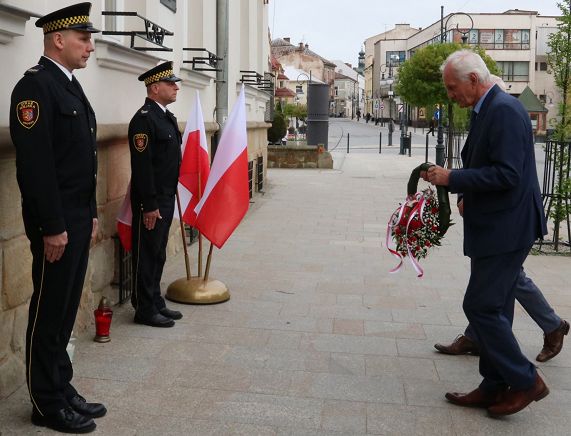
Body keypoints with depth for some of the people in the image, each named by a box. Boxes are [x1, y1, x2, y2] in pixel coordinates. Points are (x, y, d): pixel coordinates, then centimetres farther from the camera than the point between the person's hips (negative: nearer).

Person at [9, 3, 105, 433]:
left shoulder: (70, 85, 15)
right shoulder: (35, 84, -13)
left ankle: (62, 388, 28)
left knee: (66, 309, 15)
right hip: (56, 223, -9)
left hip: (78, 218, 9)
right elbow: (36, 164, -20)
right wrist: (52, 228, -21)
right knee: (48, 312, 2)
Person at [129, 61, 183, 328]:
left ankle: (156, 303, 28)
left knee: (158, 254, 16)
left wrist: (169, 198, 18)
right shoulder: (144, 118, -16)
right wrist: (149, 206, -21)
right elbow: (142, 166, -21)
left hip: (166, 198, 9)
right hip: (151, 201, -9)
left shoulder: (167, 116, 13)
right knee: (147, 255, 1)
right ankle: (145, 310, 12)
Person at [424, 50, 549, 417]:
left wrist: (452, 178, -20)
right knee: (494, 309, 14)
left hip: (506, 230, -10)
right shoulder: (487, 111, 14)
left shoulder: (505, 111, -17)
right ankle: (495, 387, 25)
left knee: (481, 306, -6)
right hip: (496, 226, 10)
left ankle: (525, 381, 9)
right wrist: (468, 195, 9)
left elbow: (506, 175, -24)